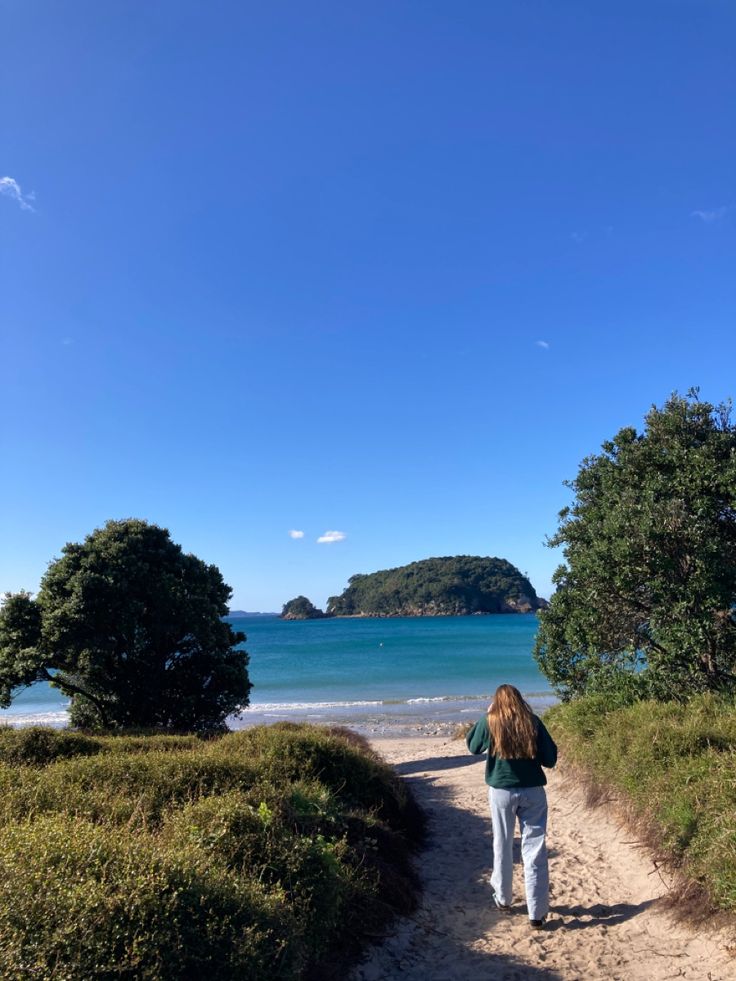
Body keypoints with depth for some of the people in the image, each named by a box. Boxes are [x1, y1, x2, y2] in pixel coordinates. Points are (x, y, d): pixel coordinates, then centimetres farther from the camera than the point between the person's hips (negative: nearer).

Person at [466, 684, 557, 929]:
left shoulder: (490, 722, -5)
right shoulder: (533, 722, -5)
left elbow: (472, 746, 11)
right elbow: (550, 759, -2)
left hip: (501, 791, 0)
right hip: (533, 791, 0)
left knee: (503, 846, 17)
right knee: (535, 850, 5)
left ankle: (503, 898, 32)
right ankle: (537, 913, 6)